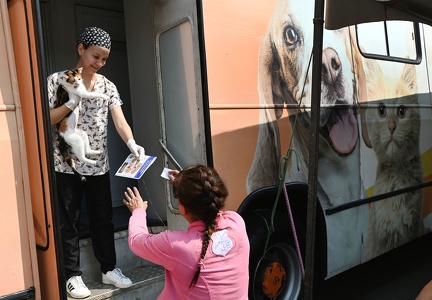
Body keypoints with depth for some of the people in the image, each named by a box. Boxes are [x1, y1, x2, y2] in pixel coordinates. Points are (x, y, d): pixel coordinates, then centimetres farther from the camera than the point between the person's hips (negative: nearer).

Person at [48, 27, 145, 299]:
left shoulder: (108, 86, 4)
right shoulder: (57, 80, -4)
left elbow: (120, 120, -8)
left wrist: (131, 142, -27)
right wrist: (71, 103, -22)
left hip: (98, 165, 3)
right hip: (66, 164, -2)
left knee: (103, 218, 11)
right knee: (69, 222, 7)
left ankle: (109, 269, 26)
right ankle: (73, 276, 22)